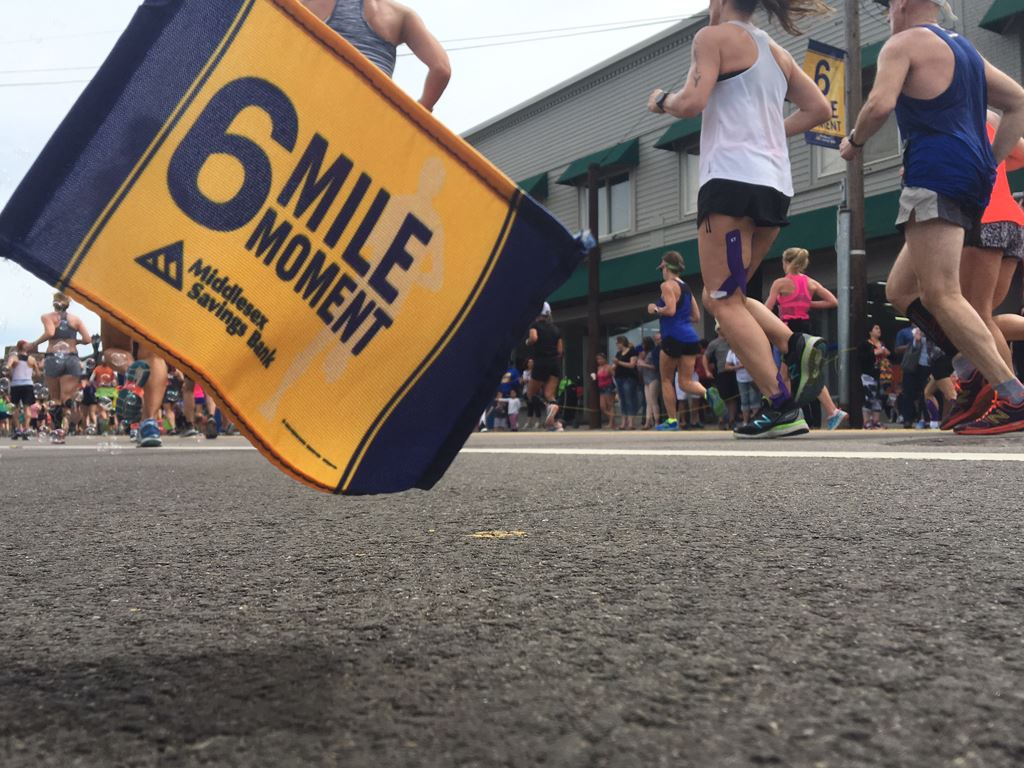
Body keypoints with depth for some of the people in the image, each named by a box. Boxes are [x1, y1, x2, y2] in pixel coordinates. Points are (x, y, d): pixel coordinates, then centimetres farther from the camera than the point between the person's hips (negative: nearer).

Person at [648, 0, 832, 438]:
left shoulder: (714, 36, 1)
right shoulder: (776, 52, 23)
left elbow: (691, 103, -12)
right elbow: (819, 109, 21)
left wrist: (660, 101, 8)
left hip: (733, 179, -8)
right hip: (776, 185, 8)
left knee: (724, 300, -7)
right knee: (721, 297, 16)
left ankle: (783, 408, -14)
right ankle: (797, 346, -4)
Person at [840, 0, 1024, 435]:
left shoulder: (903, 43, 1)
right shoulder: (964, 49, 27)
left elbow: (880, 105, -16)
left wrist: (854, 142, 3)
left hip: (936, 173, -9)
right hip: (973, 179, 9)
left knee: (940, 295, -13)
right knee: (900, 290, 13)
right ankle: (975, 372, 2)